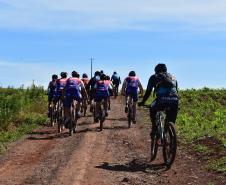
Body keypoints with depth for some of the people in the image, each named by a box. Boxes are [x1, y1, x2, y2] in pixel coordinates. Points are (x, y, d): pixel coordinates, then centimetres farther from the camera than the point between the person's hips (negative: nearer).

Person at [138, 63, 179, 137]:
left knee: (152, 109, 29)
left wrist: (142, 102, 35)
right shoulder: (173, 77, 32)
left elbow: (148, 92, 23)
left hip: (162, 100, -3)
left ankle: (154, 129, 23)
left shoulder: (154, 77, 22)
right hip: (174, 100, 3)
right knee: (171, 122, 23)